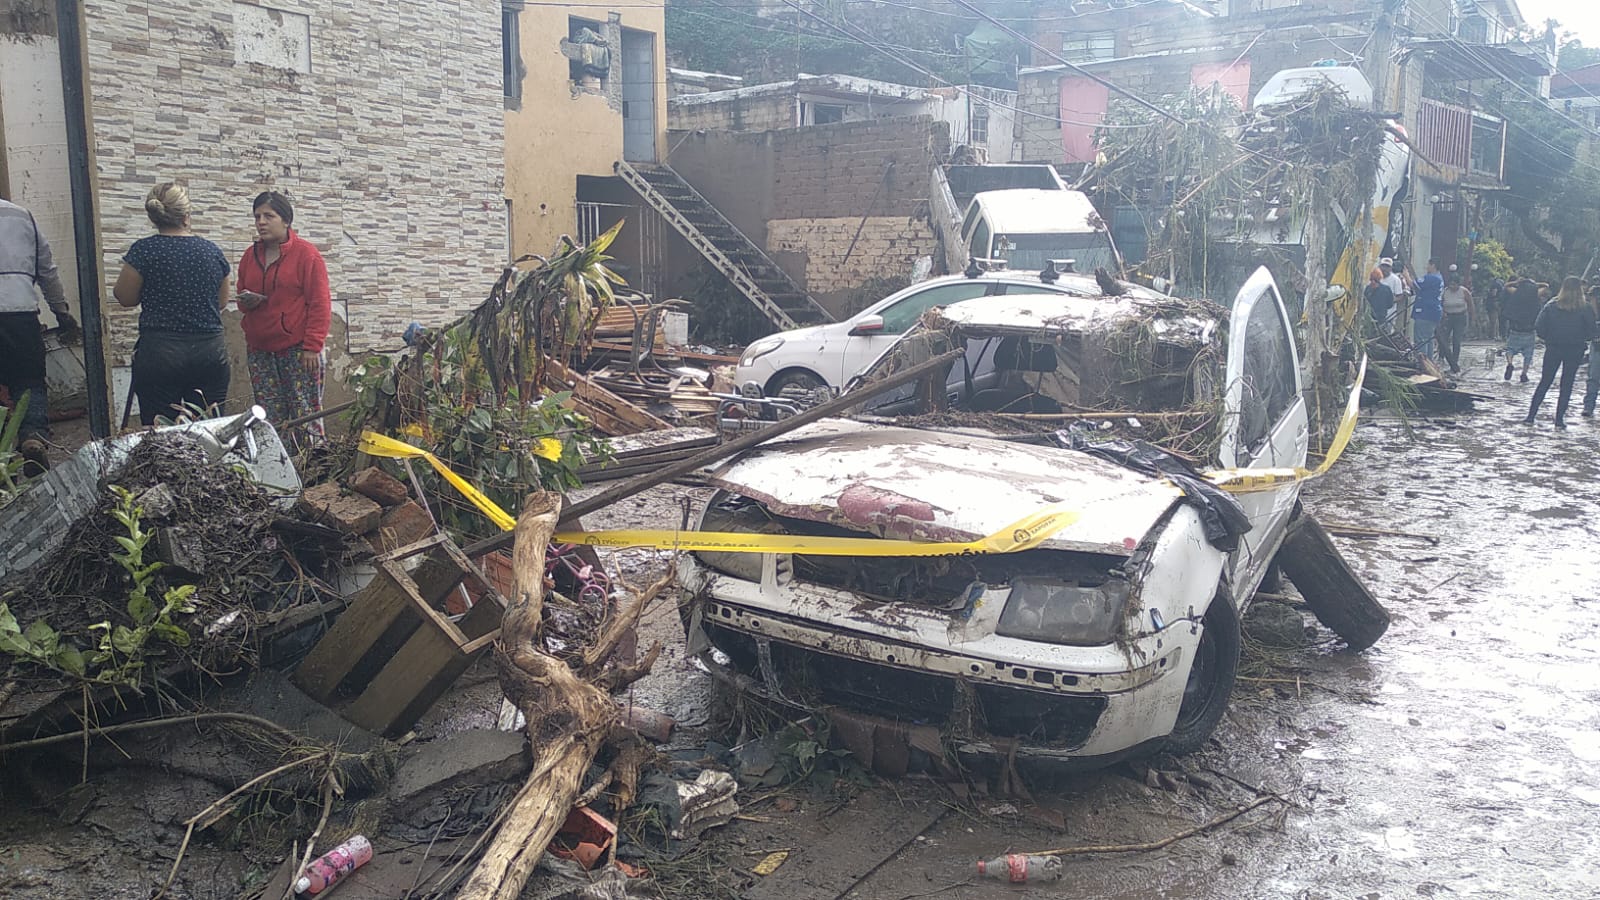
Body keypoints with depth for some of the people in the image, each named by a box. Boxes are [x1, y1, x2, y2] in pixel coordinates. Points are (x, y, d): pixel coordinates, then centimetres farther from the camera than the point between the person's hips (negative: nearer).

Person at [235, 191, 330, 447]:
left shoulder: (306, 254, -4)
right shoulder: (250, 256, 14)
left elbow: (320, 304, -8)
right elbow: (242, 297, 26)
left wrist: (312, 347, -13)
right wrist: (246, 301, 0)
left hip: (297, 349, -5)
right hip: (259, 351, 6)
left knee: (306, 415, -5)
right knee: (269, 419, 5)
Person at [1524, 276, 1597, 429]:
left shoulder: (1551, 306, -5)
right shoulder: (1586, 308, -8)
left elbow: (1538, 327, -9)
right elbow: (1591, 332, -8)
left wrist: (1548, 339, 7)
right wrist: (1581, 340, 11)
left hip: (1553, 348, 1)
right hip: (1575, 350, -1)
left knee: (1544, 383, 10)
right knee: (1567, 385, 8)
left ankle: (1531, 416, 5)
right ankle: (1559, 419, 7)